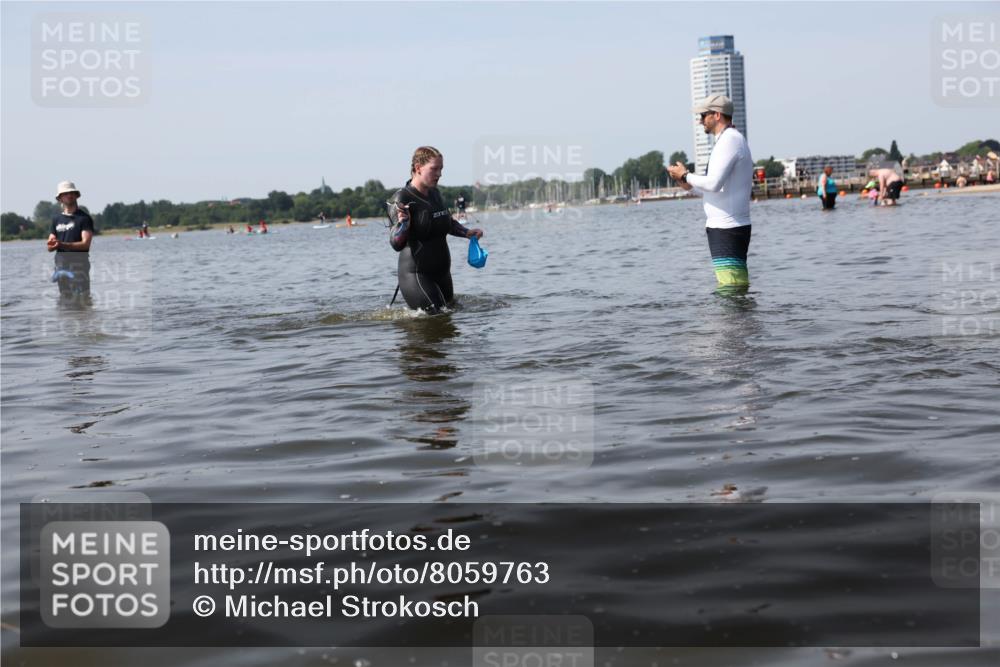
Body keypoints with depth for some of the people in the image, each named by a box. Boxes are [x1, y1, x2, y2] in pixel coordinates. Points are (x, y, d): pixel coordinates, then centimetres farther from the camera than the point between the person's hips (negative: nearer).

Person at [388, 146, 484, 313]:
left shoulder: (435, 193, 10)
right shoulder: (402, 199, -14)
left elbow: (448, 222, 29)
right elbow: (396, 244, -20)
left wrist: (467, 232, 13)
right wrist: (402, 222, -38)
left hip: (441, 272, 8)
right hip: (416, 275, -8)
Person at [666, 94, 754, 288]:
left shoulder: (729, 140, -12)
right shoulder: (733, 139, 21)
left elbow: (714, 183, -23)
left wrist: (685, 176, -8)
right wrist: (689, 185, 14)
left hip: (726, 228, -11)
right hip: (726, 226, 11)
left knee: (731, 286, -13)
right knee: (738, 286, 11)